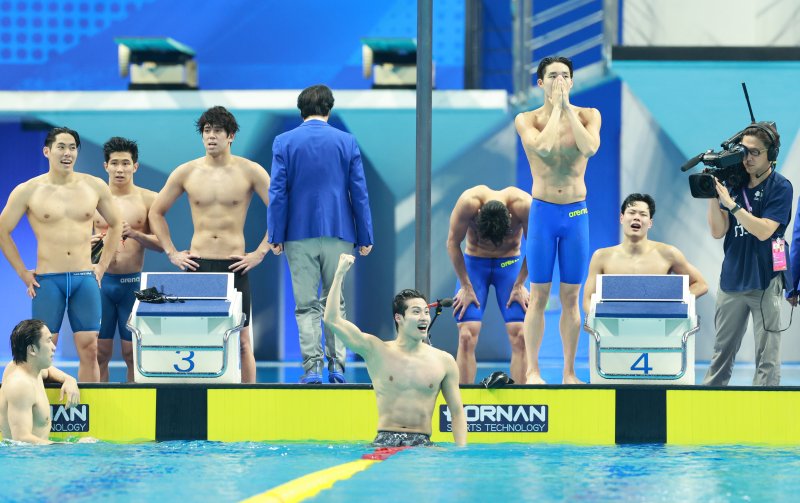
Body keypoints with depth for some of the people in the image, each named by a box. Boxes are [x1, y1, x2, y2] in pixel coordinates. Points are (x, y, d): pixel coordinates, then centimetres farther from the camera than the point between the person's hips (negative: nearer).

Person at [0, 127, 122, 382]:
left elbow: (115, 225, 19)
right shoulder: (28, 191, 0)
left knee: (89, 349, 0)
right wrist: (23, 273, 2)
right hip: (48, 280, -2)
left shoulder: (95, 187, 6)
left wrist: (102, 265, 11)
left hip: (85, 278, 2)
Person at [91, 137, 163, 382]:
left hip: (133, 282, -1)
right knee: (99, 353, 1)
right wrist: (89, 242, -11)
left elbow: (161, 244, 1)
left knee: (132, 353, 2)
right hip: (101, 280, 1)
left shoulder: (149, 199, 2)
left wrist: (134, 234, -16)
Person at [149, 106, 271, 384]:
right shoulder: (186, 172, 5)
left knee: (241, 340, 0)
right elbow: (156, 212, 15)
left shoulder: (250, 171, -1)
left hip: (234, 266, -2)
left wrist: (261, 252, -6)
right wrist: (171, 253, 7)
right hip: (197, 266, 2)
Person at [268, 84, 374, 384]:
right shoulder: (346, 142, 1)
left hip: (299, 234, -1)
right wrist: (365, 237, 7)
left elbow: (278, 193, -3)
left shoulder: (284, 142, -1)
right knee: (336, 303, 10)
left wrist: (276, 236, 1)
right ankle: (336, 365, 1)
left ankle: (312, 367, -4)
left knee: (306, 304, 3)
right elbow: (359, 193, 2)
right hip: (338, 233, 1)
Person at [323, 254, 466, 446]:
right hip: (385, 441, -1)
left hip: (422, 444, 1)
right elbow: (332, 320, 0)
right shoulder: (377, 351, 6)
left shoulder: (444, 361, 9)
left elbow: (457, 412, 13)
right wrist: (339, 274, -1)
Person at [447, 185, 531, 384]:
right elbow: (452, 243, -14)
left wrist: (519, 285, -7)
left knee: (520, 335, -13)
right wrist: (466, 286, -11)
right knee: (467, 336, -13)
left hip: (510, 263, 0)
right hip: (474, 262, 0)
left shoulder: (523, 205, -28)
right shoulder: (468, 203, -29)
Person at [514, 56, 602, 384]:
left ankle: (569, 372, 11)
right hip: (543, 212, -2)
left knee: (571, 297, 6)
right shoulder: (527, 120, -2)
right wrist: (556, 108, -13)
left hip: (577, 213, 2)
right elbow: (543, 147, -21)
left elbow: (589, 148, -16)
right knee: (539, 296, 0)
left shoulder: (588, 116, 3)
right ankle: (533, 370, 4)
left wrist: (567, 108, -13)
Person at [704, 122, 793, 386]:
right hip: (732, 279, 5)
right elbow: (718, 231, 5)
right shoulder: (734, 183, 7)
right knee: (722, 350, 11)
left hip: (765, 281, -5)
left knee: (767, 355, -4)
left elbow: (763, 230, -16)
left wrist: (730, 203, -19)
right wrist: (712, 196, -8)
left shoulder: (780, 187, -6)